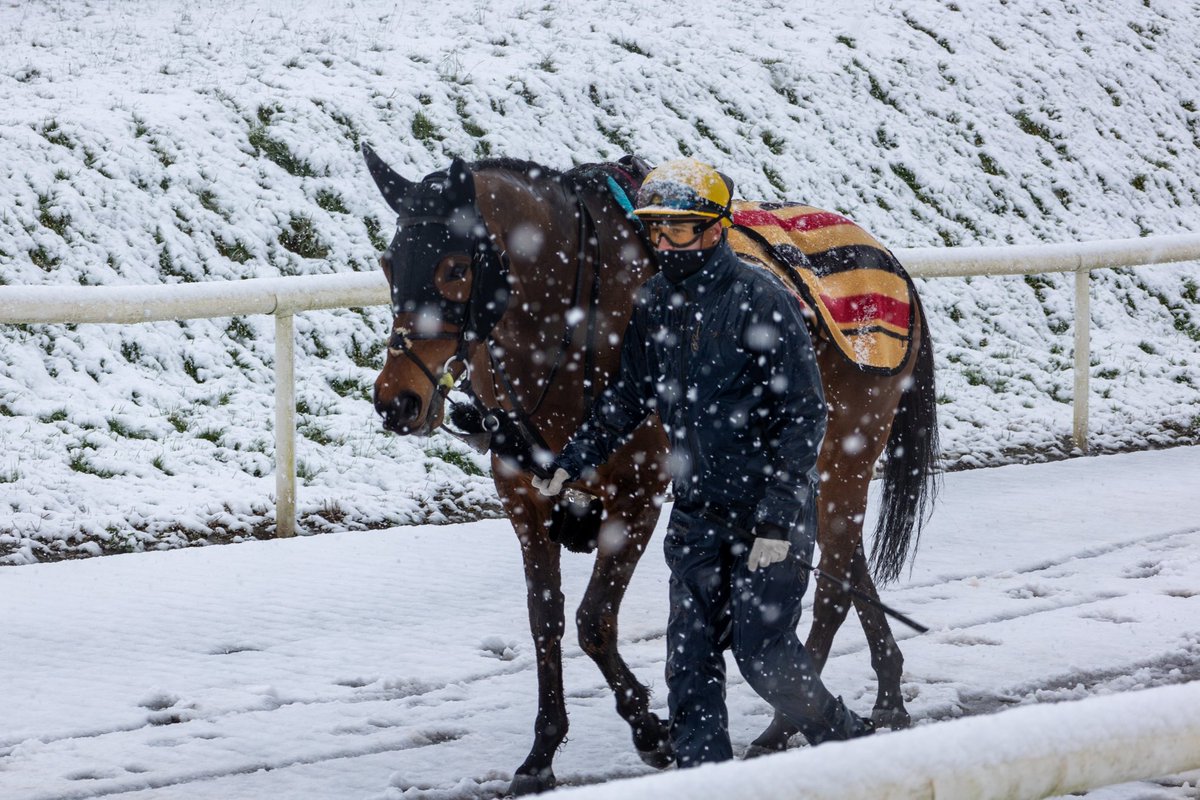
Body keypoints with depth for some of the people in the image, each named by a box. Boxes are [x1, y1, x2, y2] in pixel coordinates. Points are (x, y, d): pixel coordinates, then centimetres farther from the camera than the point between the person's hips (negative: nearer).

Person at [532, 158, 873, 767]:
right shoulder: (653, 307, 3)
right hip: (696, 513, 6)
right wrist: (571, 461, 5)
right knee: (690, 657, 4)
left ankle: (849, 743, 16)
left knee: (762, 652, -5)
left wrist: (778, 517, -19)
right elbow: (628, 399, 16)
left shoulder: (762, 301, -16)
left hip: (769, 510, -6)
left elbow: (802, 415, -15)